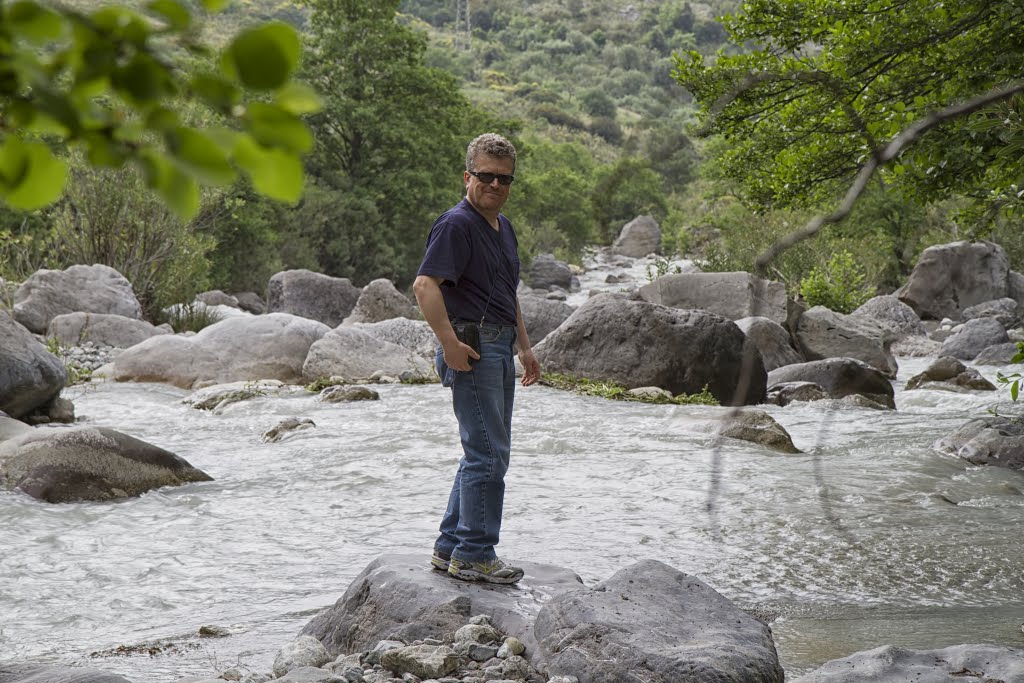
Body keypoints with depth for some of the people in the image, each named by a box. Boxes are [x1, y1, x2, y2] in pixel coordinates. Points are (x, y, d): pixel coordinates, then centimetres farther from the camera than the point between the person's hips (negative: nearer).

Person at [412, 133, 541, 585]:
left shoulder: (502, 226, 18)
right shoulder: (457, 224, -12)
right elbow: (425, 285, -23)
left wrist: (524, 347, 26)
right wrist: (450, 343, -26)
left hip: (499, 349, 10)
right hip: (472, 348, -10)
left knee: (486, 453, 12)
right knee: (488, 454, -9)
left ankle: (450, 548, 19)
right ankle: (474, 555, -2)